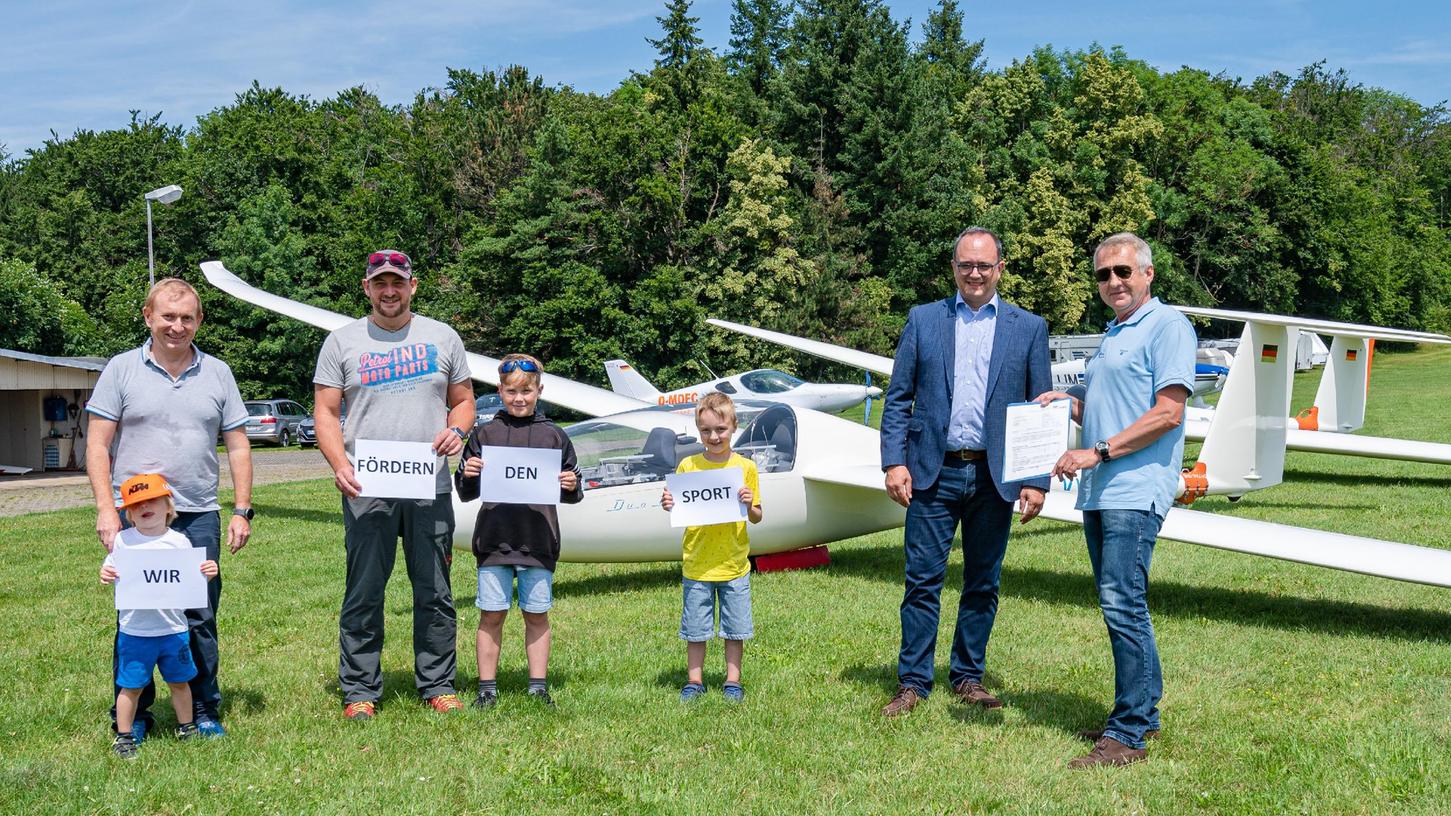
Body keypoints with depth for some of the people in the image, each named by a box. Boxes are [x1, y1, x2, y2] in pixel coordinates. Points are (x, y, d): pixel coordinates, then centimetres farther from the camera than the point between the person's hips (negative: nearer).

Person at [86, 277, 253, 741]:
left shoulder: (218, 373, 9)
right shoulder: (122, 369, 2)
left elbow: (238, 446, 11)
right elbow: (97, 445, 1)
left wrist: (242, 510, 4)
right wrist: (106, 509, -9)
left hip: (199, 517, 2)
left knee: (200, 619, 5)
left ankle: (205, 712, 18)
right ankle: (131, 715, 17)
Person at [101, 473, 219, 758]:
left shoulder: (179, 541, -1)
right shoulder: (122, 541, -2)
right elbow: (111, 570, 4)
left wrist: (206, 573, -16)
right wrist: (105, 575, -17)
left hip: (173, 628, 1)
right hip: (135, 630, -1)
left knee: (179, 681, 15)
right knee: (131, 686, 6)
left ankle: (186, 728, 31)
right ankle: (123, 736, 21)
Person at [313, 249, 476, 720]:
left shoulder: (442, 338, 10)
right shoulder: (342, 343, 6)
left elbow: (462, 400, 16)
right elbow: (325, 412, 3)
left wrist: (457, 430, -7)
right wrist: (339, 465, -12)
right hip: (366, 489, -1)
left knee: (435, 593, 7)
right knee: (364, 594, 3)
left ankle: (438, 685, 18)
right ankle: (359, 690, 13)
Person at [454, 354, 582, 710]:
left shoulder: (553, 436, 6)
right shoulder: (484, 434, 6)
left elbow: (572, 494, 11)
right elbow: (465, 493, 9)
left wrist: (571, 487, -11)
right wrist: (468, 475, -11)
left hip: (539, 542, 0)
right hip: (493, 540, 0)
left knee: (537, 614, 8)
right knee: (492, 614, 4)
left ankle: (538, 687, 19)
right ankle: (487, 687, 15)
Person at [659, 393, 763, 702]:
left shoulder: (745, 467, -1)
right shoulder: (687, 466, -1)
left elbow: (756, 517, 3)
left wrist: (749, 506, -18)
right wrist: (669, 506, -14)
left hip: (734, 564, 0)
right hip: (696, 563, 0)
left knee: (735, 628, 9)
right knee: (695, 629, 9)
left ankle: (733, 680, 23)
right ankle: (694, 681, 23)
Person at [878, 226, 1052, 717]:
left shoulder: (1029, 328, 7)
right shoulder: (923, 320, 8)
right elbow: (898, 398, 6)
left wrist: (1037, 480, -2)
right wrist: (894, 462, -5)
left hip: (995, 475, 1)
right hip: (933, 473, -1)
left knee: (983, 584, 9)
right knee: (922, 581, 1)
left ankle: (968, 678, 23)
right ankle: (913, 682, 12)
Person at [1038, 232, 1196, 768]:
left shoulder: (1167, 327, -6)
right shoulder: (1112, 335, 22)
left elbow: (1167, 412, -15)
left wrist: (1098, 452, -18)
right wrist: (1066, 404, 11)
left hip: (1135, 490, -9)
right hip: (1099, 491, 9)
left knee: (1122, 603, -12)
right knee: (1121, 604, 12)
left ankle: (1128, 735, -7)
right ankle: (1143, 713, 21)